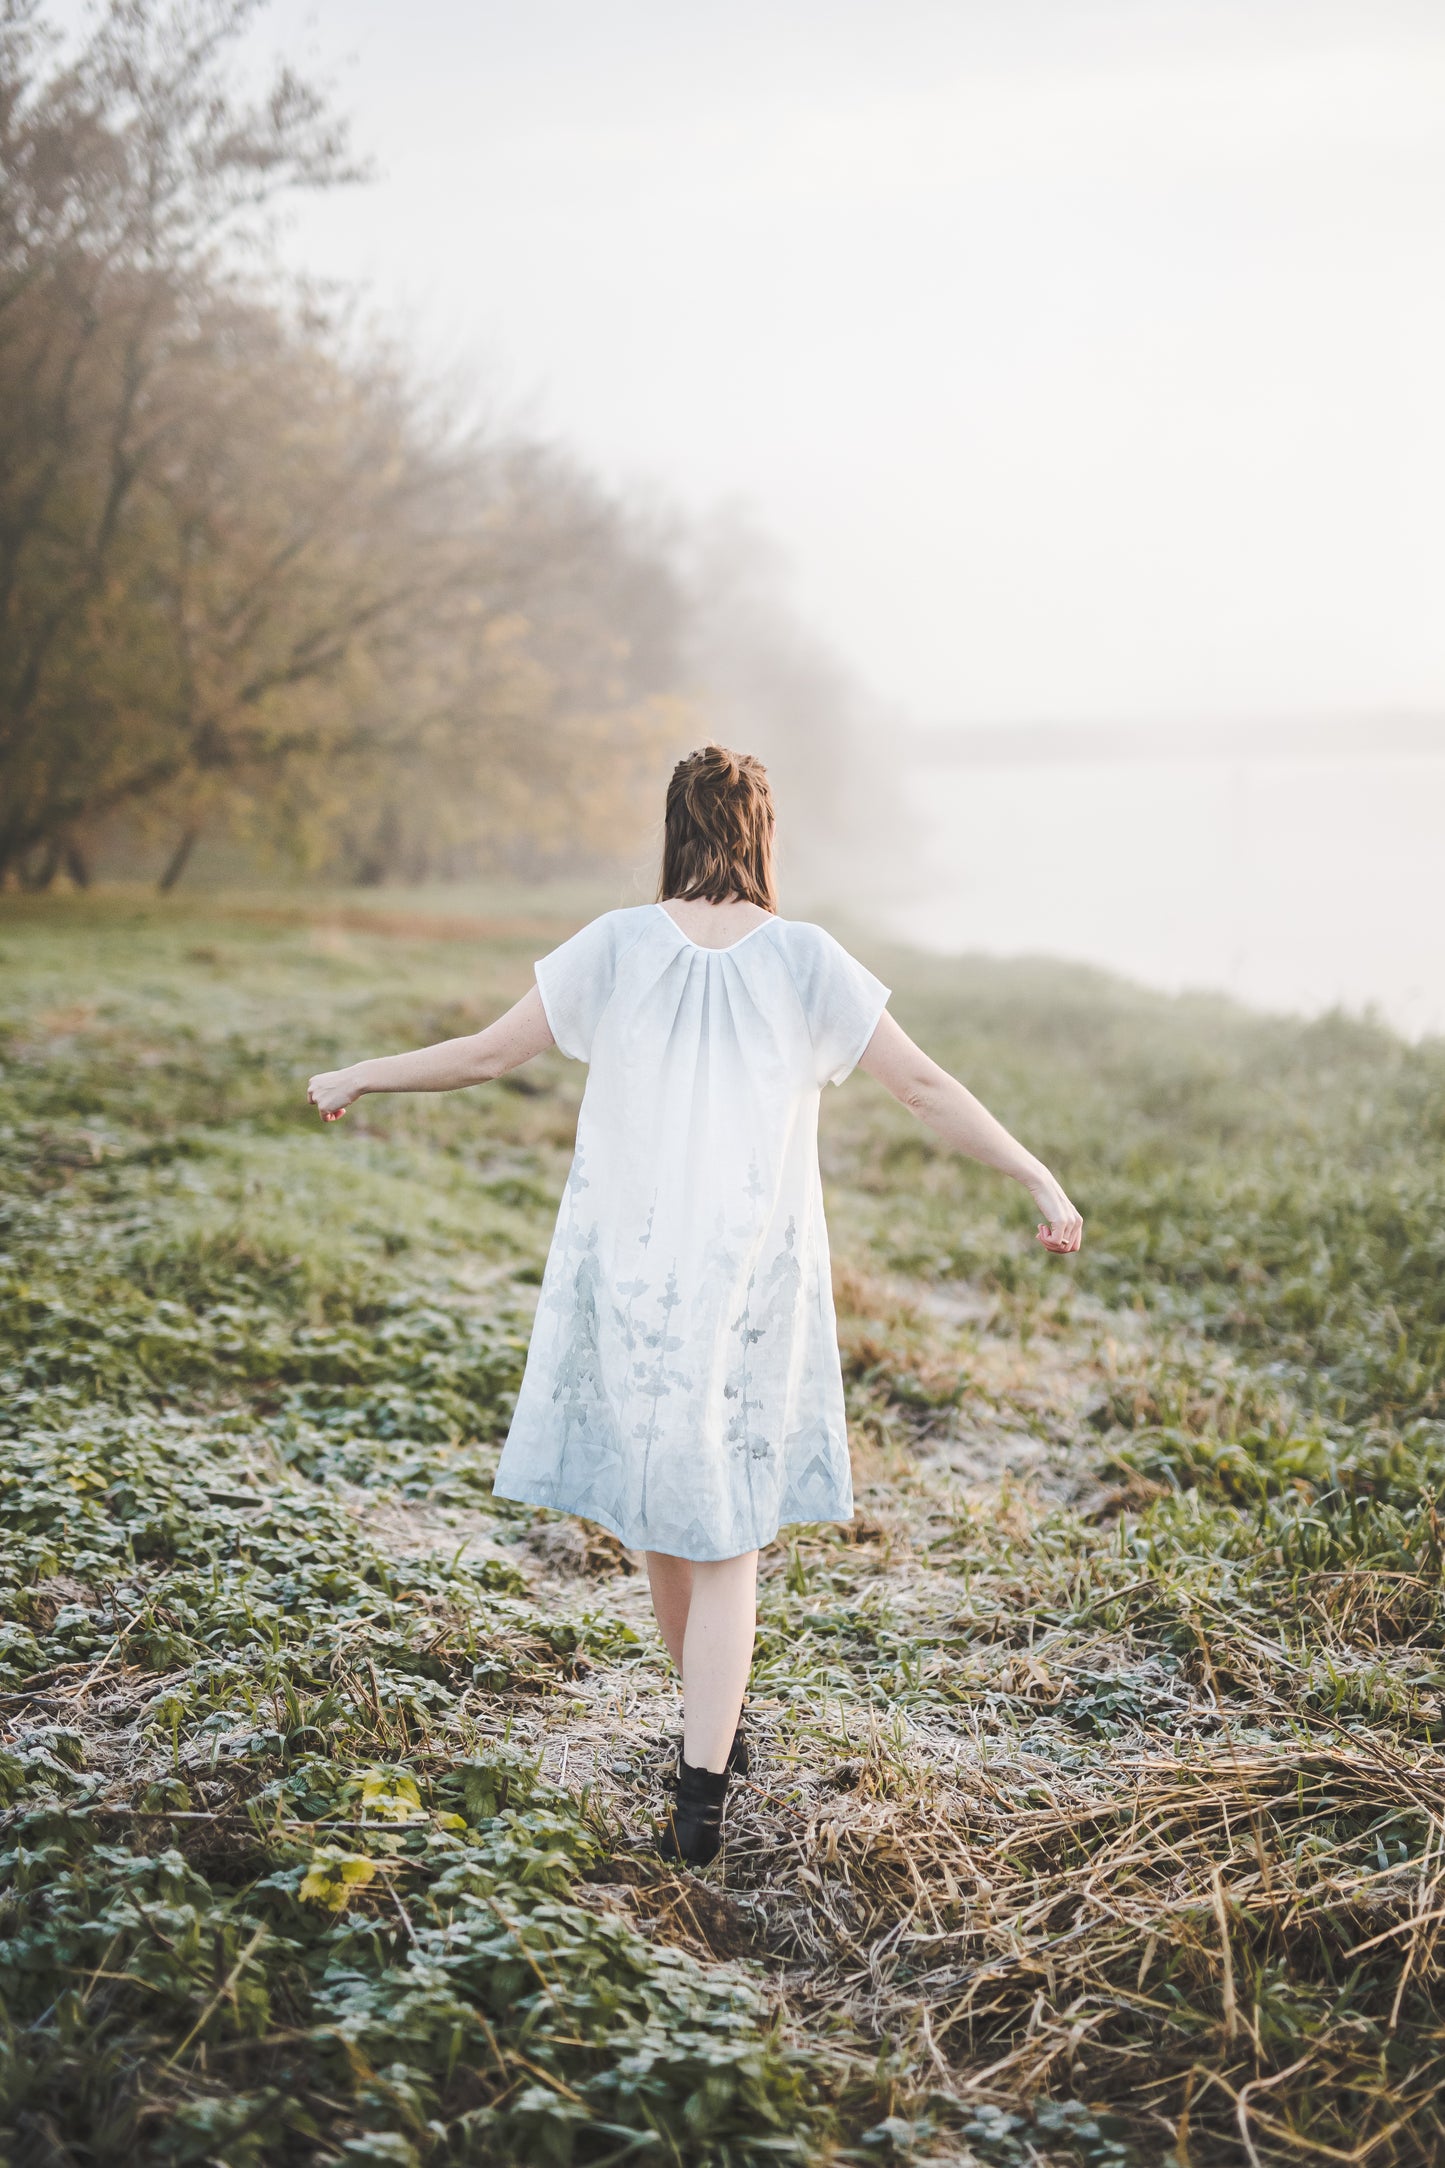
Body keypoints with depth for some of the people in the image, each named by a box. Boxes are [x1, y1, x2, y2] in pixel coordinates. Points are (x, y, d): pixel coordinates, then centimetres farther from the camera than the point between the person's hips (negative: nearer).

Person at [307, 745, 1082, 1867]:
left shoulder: (618, 946, -6)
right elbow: (924, 1083, -5)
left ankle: (715, 1719, 38)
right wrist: (1040, 1177, 5)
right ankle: (701, 1790, 0)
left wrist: (358, 1077, 15)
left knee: (664, 1496, 20)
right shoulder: (804, 958, -6)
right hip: (754, 1281, -1)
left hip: (628, 1268, 1)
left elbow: (488, 1053, -1)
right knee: (726, 1531, 7)